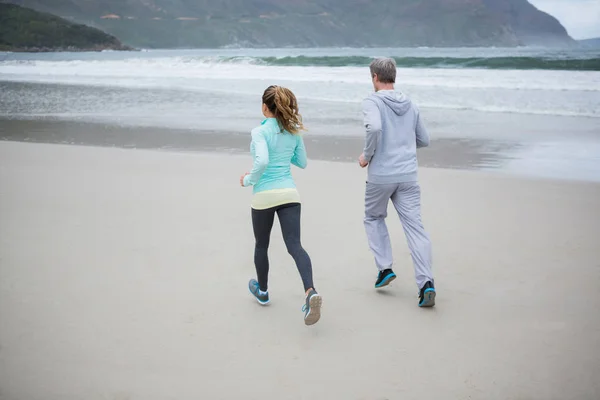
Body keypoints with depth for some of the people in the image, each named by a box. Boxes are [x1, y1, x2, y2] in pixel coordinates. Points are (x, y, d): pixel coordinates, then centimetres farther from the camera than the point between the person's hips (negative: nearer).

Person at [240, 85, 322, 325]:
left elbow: (262, 161, -25)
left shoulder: (260, 132, -10)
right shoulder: (294, 132, 6)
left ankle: (262, 291, 36)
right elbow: (302, 162, 16)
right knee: (295, 245, -6)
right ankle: (310, 291, -29)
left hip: (264, 196, -3)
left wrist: (249, 180, -8)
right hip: (289, 194, 3)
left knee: (261, 245, 18)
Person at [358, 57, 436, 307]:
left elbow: (374, 127, -25)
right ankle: (426, 282, -12)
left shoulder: (373, 102, -4)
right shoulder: (410, 105, 13)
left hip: (380, 175, -3)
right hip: (408, 175, 4)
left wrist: (367, 155, -10)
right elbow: (424, 140, 18)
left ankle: (385, 268, 13)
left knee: (374, 218, 21)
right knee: (415, 226, -1)